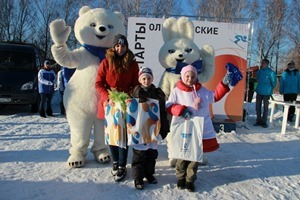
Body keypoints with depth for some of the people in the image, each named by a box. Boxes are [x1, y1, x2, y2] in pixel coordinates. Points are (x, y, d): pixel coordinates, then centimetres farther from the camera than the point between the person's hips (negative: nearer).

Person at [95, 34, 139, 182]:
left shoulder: (132, 64, 2)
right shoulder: (106, 62, -1)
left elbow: (136, 85, 4)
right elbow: (98, 84, -3)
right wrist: (108, 98, -17)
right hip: (109, 104, 1)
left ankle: (122, 167, 10)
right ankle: (115, 162, 29)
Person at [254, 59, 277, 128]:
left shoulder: (271, 72, -12)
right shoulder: (259, 71, 4)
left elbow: (274, 82, -4)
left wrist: (270, 89, 7)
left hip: (266, 93, -5)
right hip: (259, 92, 5)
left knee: (265, 107, 3)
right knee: (258, 106, 8)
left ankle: (264, 121, 11)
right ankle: (258, 120, 18)